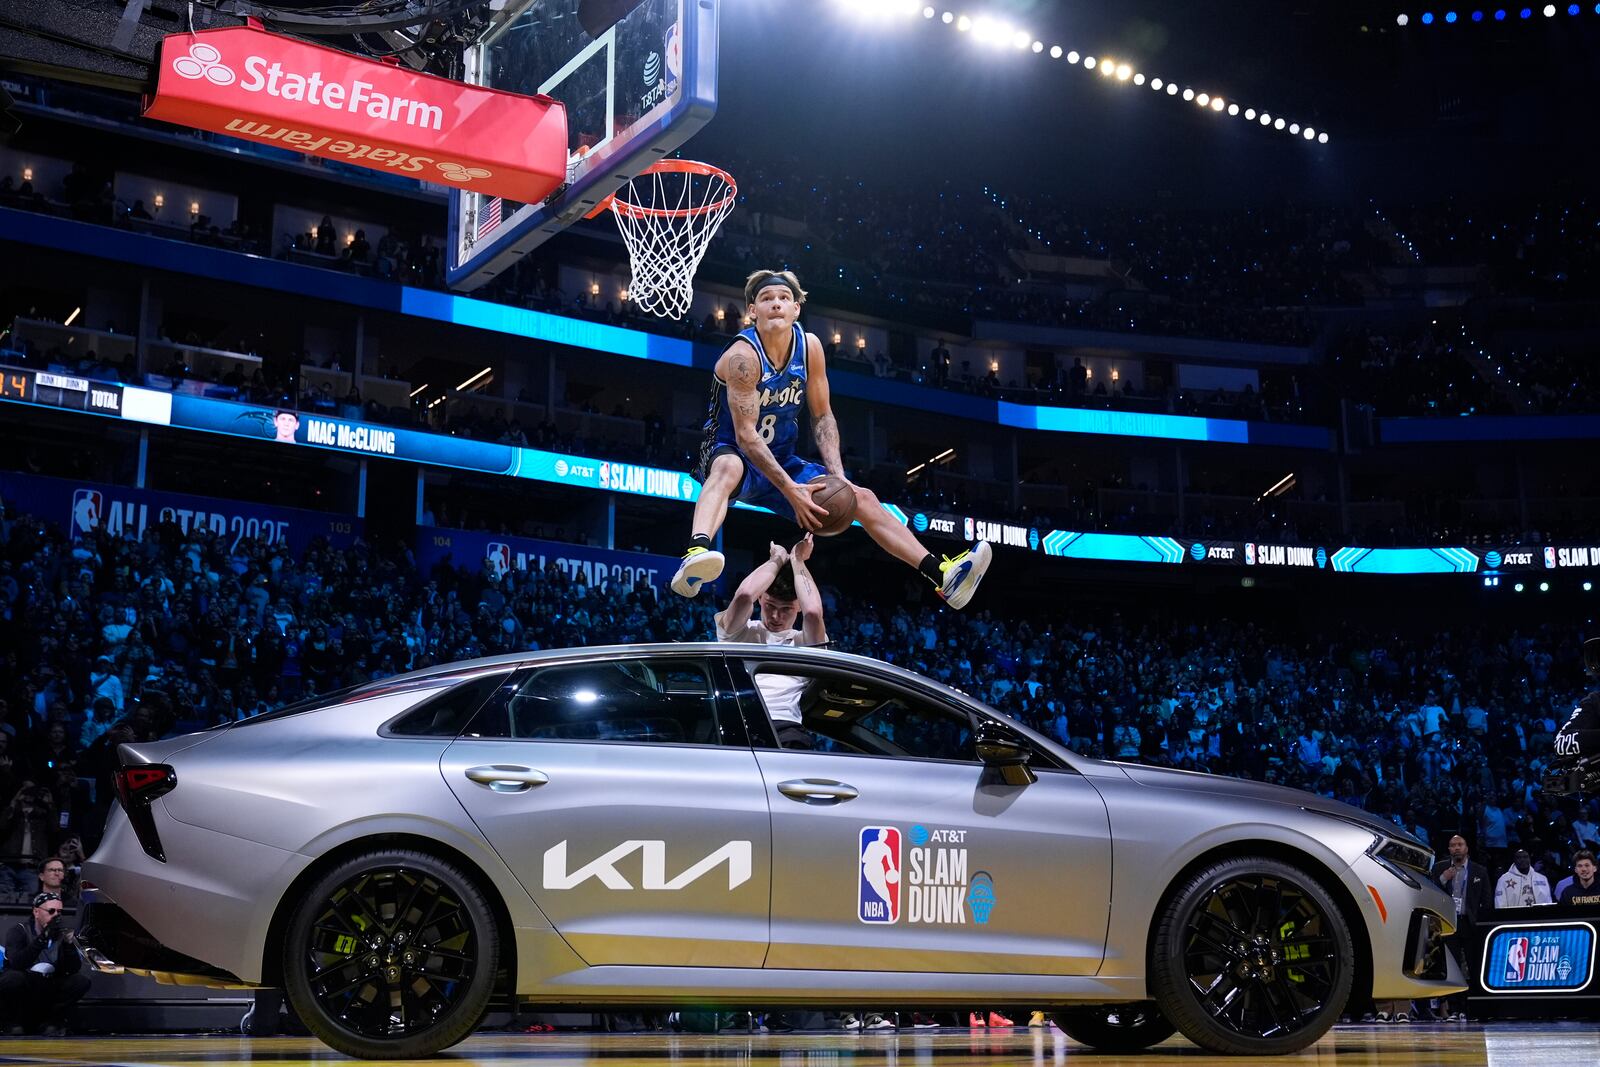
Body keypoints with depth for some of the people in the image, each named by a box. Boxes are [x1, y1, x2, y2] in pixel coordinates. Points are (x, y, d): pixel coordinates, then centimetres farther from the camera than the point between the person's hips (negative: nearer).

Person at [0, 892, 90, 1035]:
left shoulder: (62, 934, 4)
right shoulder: (18, 931, -6)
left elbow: (74, 969, -7)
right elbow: (16, 963, -26)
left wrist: (69, 945, -26)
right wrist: (43, 939, -36)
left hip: (49, 987, 3)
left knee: (82, 981, -19)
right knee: (13, 978, -34)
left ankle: (52, 1022, -5)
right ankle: (16, 1022, -9)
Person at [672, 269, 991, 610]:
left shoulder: (809, 346, -4)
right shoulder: (743, 355, -24)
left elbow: (822, 417, 3)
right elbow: (746, 435, -28)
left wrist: (837, 476, -10)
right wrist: (791, 490, -34)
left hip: (781, 462, 7)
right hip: (733, 453, -7)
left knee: (862, 498, 1)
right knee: (728, 467, -43)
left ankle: (942, 575, 2)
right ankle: (696, 554, -68)